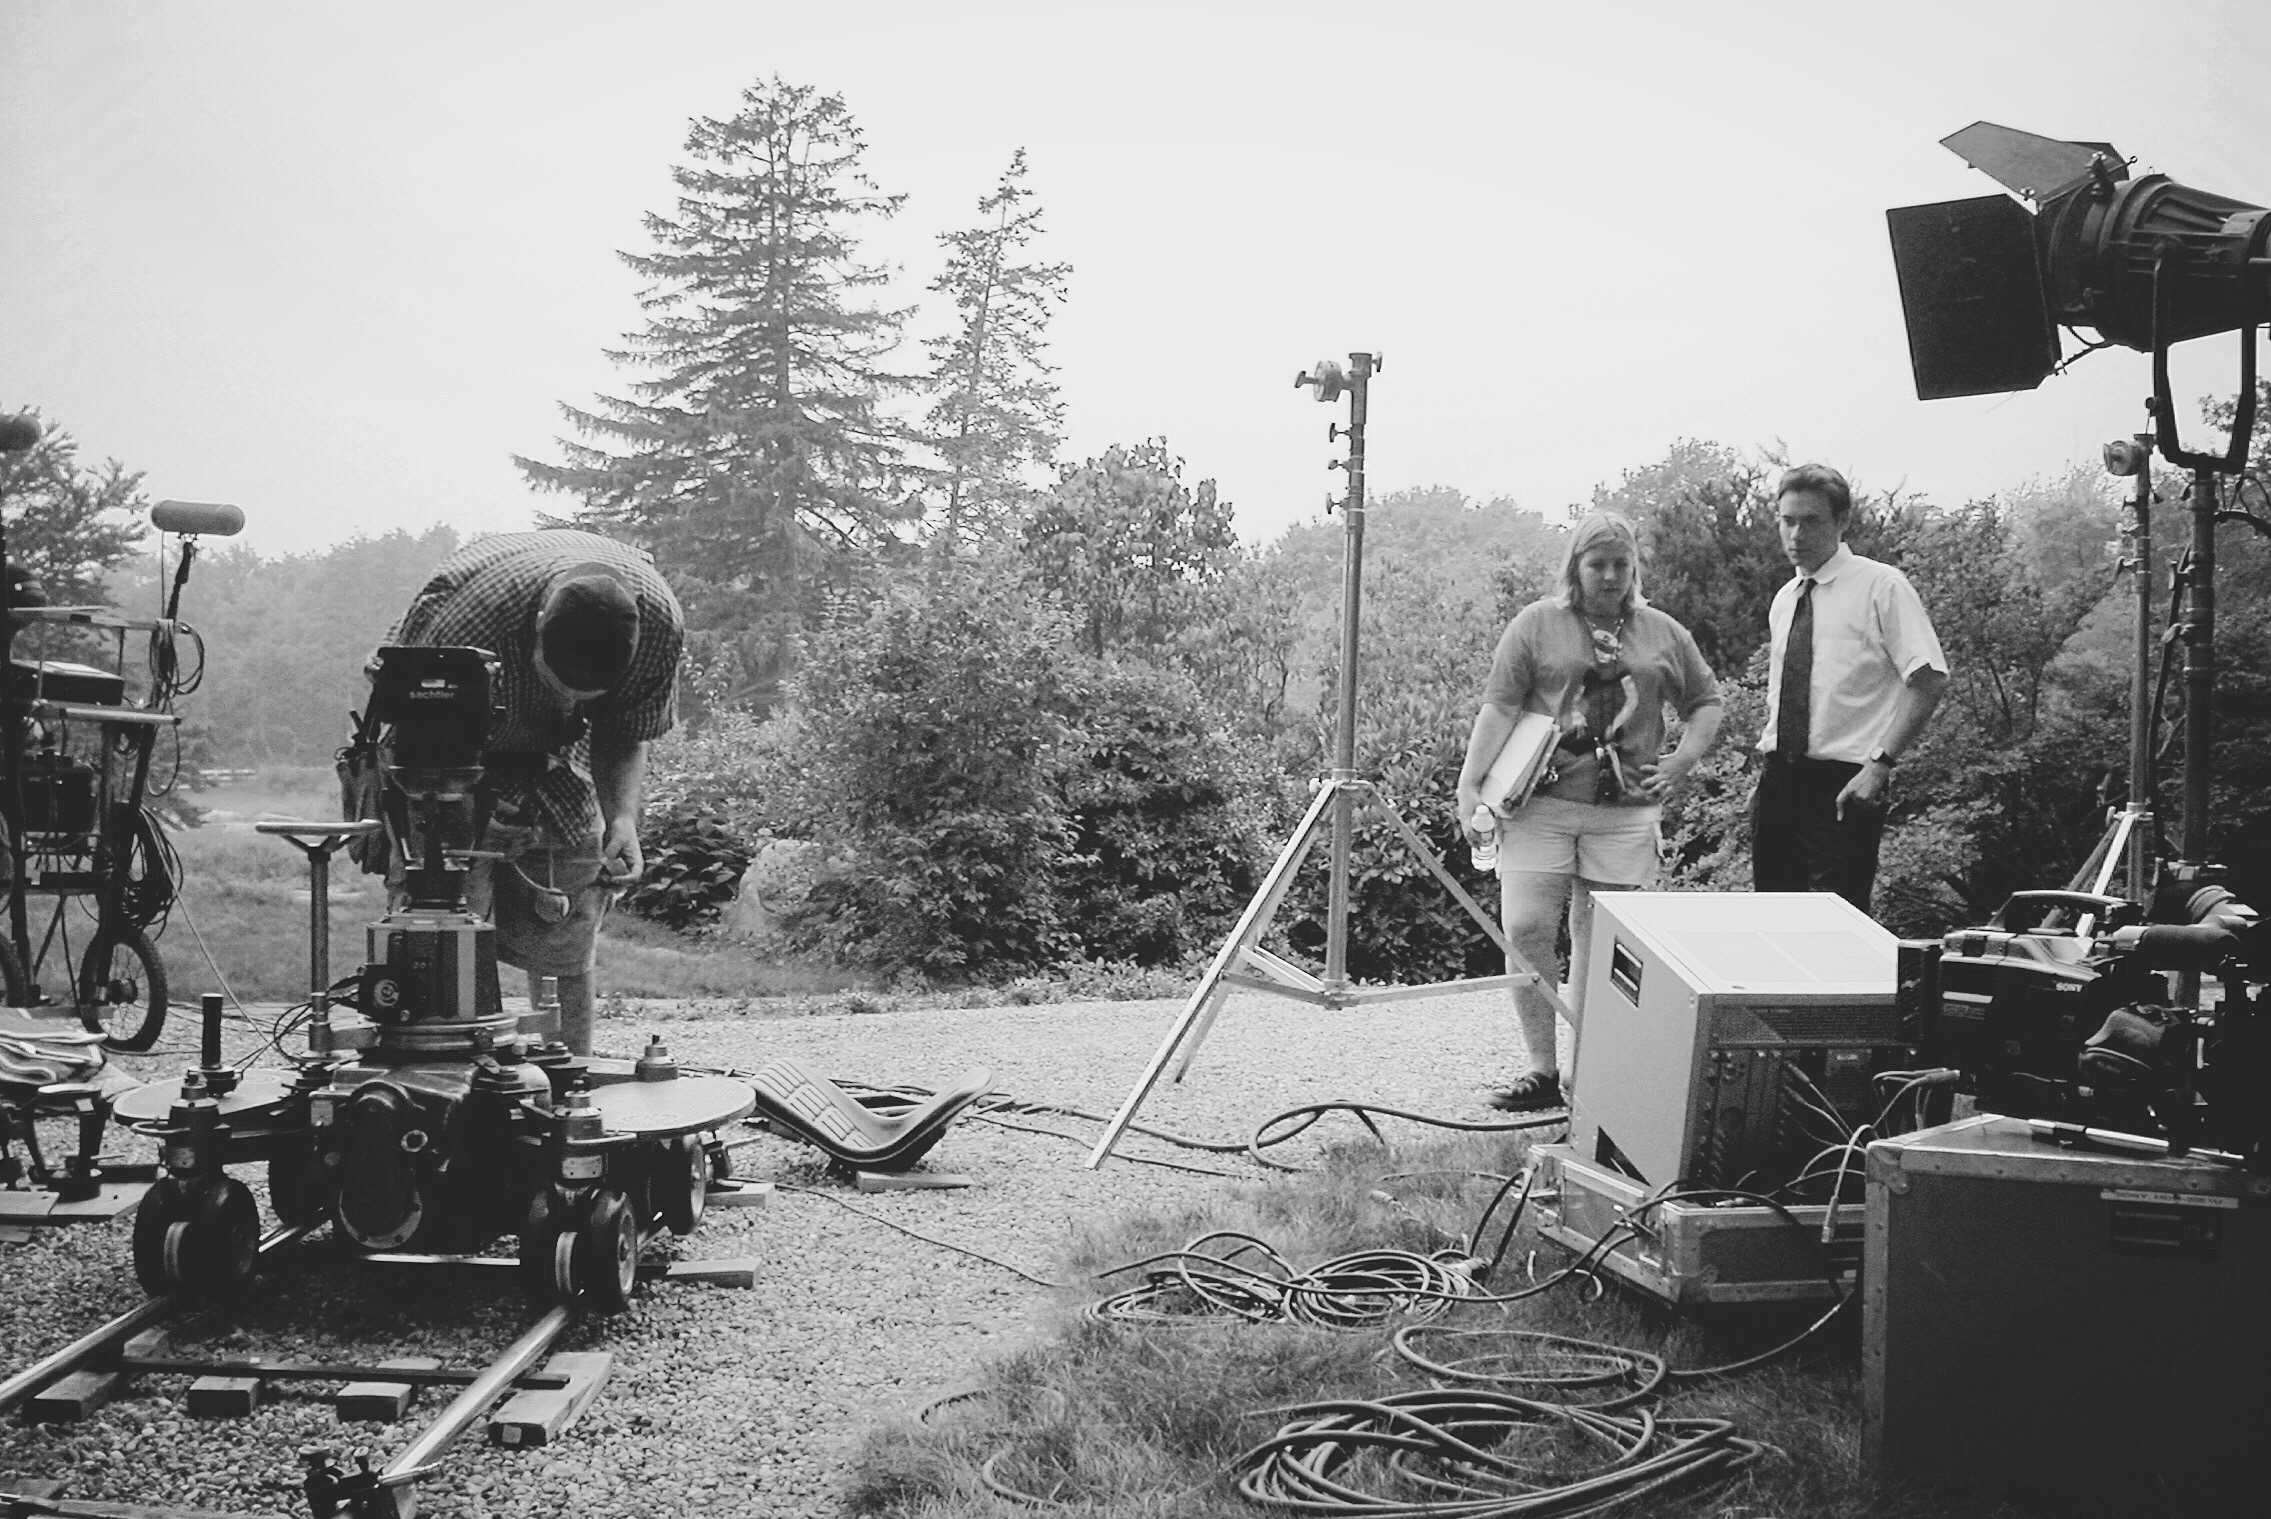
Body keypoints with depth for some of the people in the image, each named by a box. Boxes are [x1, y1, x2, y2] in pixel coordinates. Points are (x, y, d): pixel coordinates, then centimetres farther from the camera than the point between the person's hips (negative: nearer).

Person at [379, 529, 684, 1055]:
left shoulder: (659, 621, -29)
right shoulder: (462, 621, -40)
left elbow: (625, 736, -11)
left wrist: (622, 817, -29)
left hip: (557, 757, 3)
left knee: (565, 952, -2)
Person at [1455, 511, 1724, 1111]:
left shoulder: (1663, 634, 13)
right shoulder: (1537, 624, 4)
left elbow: (1705, 701, 22)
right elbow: (1499, 707, -1)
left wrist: (1685, 758, 4)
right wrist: (1470, 782, -11)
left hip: (1626, 813, 2)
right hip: (1540, 805, -1)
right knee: (1525, 930, -10)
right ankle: (1543, 1068, -1)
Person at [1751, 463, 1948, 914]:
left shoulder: (1881, 586, -5)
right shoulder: (1784, 600, 15)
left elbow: (1929, 680, -12)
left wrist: (1880, 764, -18)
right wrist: (1768, 753, 8)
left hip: (1844, 783, -6)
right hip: (1776, 778, 6)